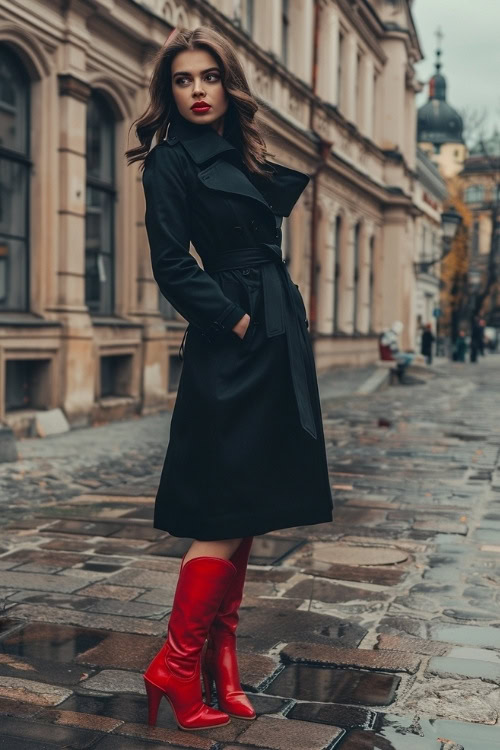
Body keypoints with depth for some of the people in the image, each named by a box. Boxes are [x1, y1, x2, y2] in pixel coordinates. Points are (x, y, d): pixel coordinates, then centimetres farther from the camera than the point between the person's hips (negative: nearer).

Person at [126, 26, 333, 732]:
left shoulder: (247, 163, 18)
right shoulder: (171, 161, -4)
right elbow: (172, 265, -13)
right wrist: (235, 321, -15)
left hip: (273, 345, 8)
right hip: (228, 353, -8)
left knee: (247, 511, 9)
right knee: (227, 511, -8)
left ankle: (221, 659, 18)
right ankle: (178, 663, 5)